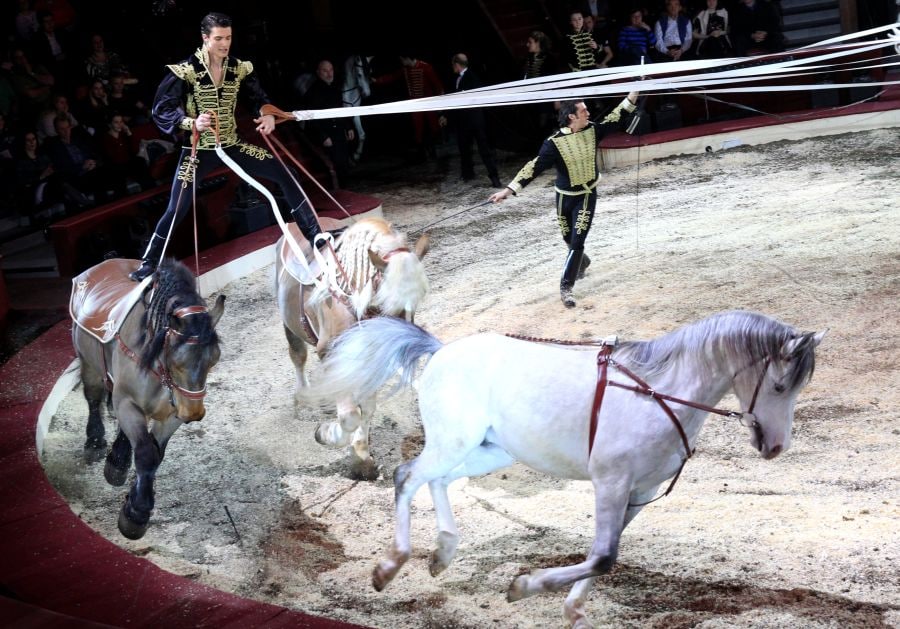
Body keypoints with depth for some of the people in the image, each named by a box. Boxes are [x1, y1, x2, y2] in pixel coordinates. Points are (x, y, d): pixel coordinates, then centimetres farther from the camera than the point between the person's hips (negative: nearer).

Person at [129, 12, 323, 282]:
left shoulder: (239, 68, -2)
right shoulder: (185, 70, -16)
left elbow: (259, 98, 10)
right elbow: (161, 110, -17)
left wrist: (269, 115, -13)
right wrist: (192, 123, -34)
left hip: (231, 146, 4)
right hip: (199, 150, -4)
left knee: (284, 174, -2)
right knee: (177, 210, -10)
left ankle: (316, 236, 8)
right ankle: (148, 264, 7)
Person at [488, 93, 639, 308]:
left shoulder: (591, 131, -9)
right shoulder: (555, 143, -23)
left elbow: (613, 118, 4)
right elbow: (534, 167, -26)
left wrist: (633, 95, -1)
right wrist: (508, 190, -33)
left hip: (587, 195, 1)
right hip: (565, 197, -1)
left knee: (577, 240, -7)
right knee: (570, 239, 17)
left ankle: (566, 287, -1)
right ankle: (581, 262, 51)